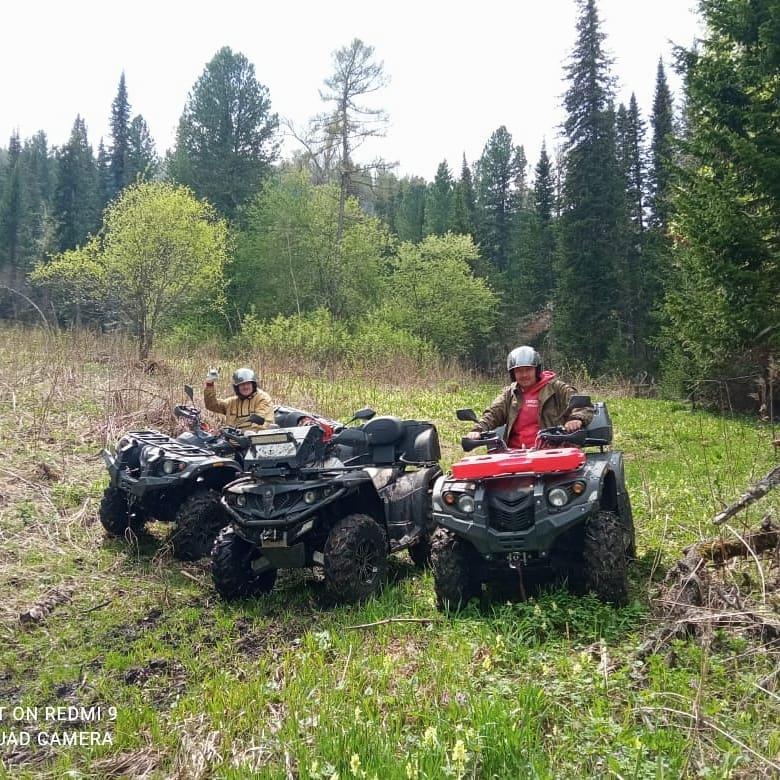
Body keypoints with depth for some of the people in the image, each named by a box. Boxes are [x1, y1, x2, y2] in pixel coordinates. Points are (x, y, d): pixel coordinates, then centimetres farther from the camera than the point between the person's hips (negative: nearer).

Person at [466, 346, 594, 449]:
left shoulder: (556, 388, 10)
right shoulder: (509, 394, 22)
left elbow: (583, 407, 2)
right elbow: (492, 414, 12)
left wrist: (577, 419, -22)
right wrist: (478, 430, -8)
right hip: (515, 453, 3)